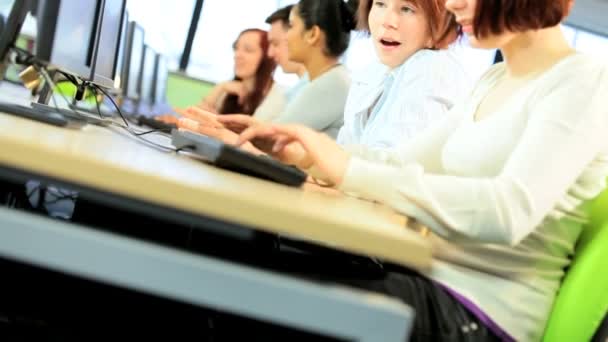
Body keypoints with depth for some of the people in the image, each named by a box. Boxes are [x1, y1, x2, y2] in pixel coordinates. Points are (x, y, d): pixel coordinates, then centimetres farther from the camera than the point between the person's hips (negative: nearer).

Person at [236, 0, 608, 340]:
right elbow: (405, 162, 12)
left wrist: (348, 171, -29)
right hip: (432, 277, 8)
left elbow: (510, 210, -28)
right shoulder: (494, 82, 14)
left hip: (480, 310, -8)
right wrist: (306, 154, -5)